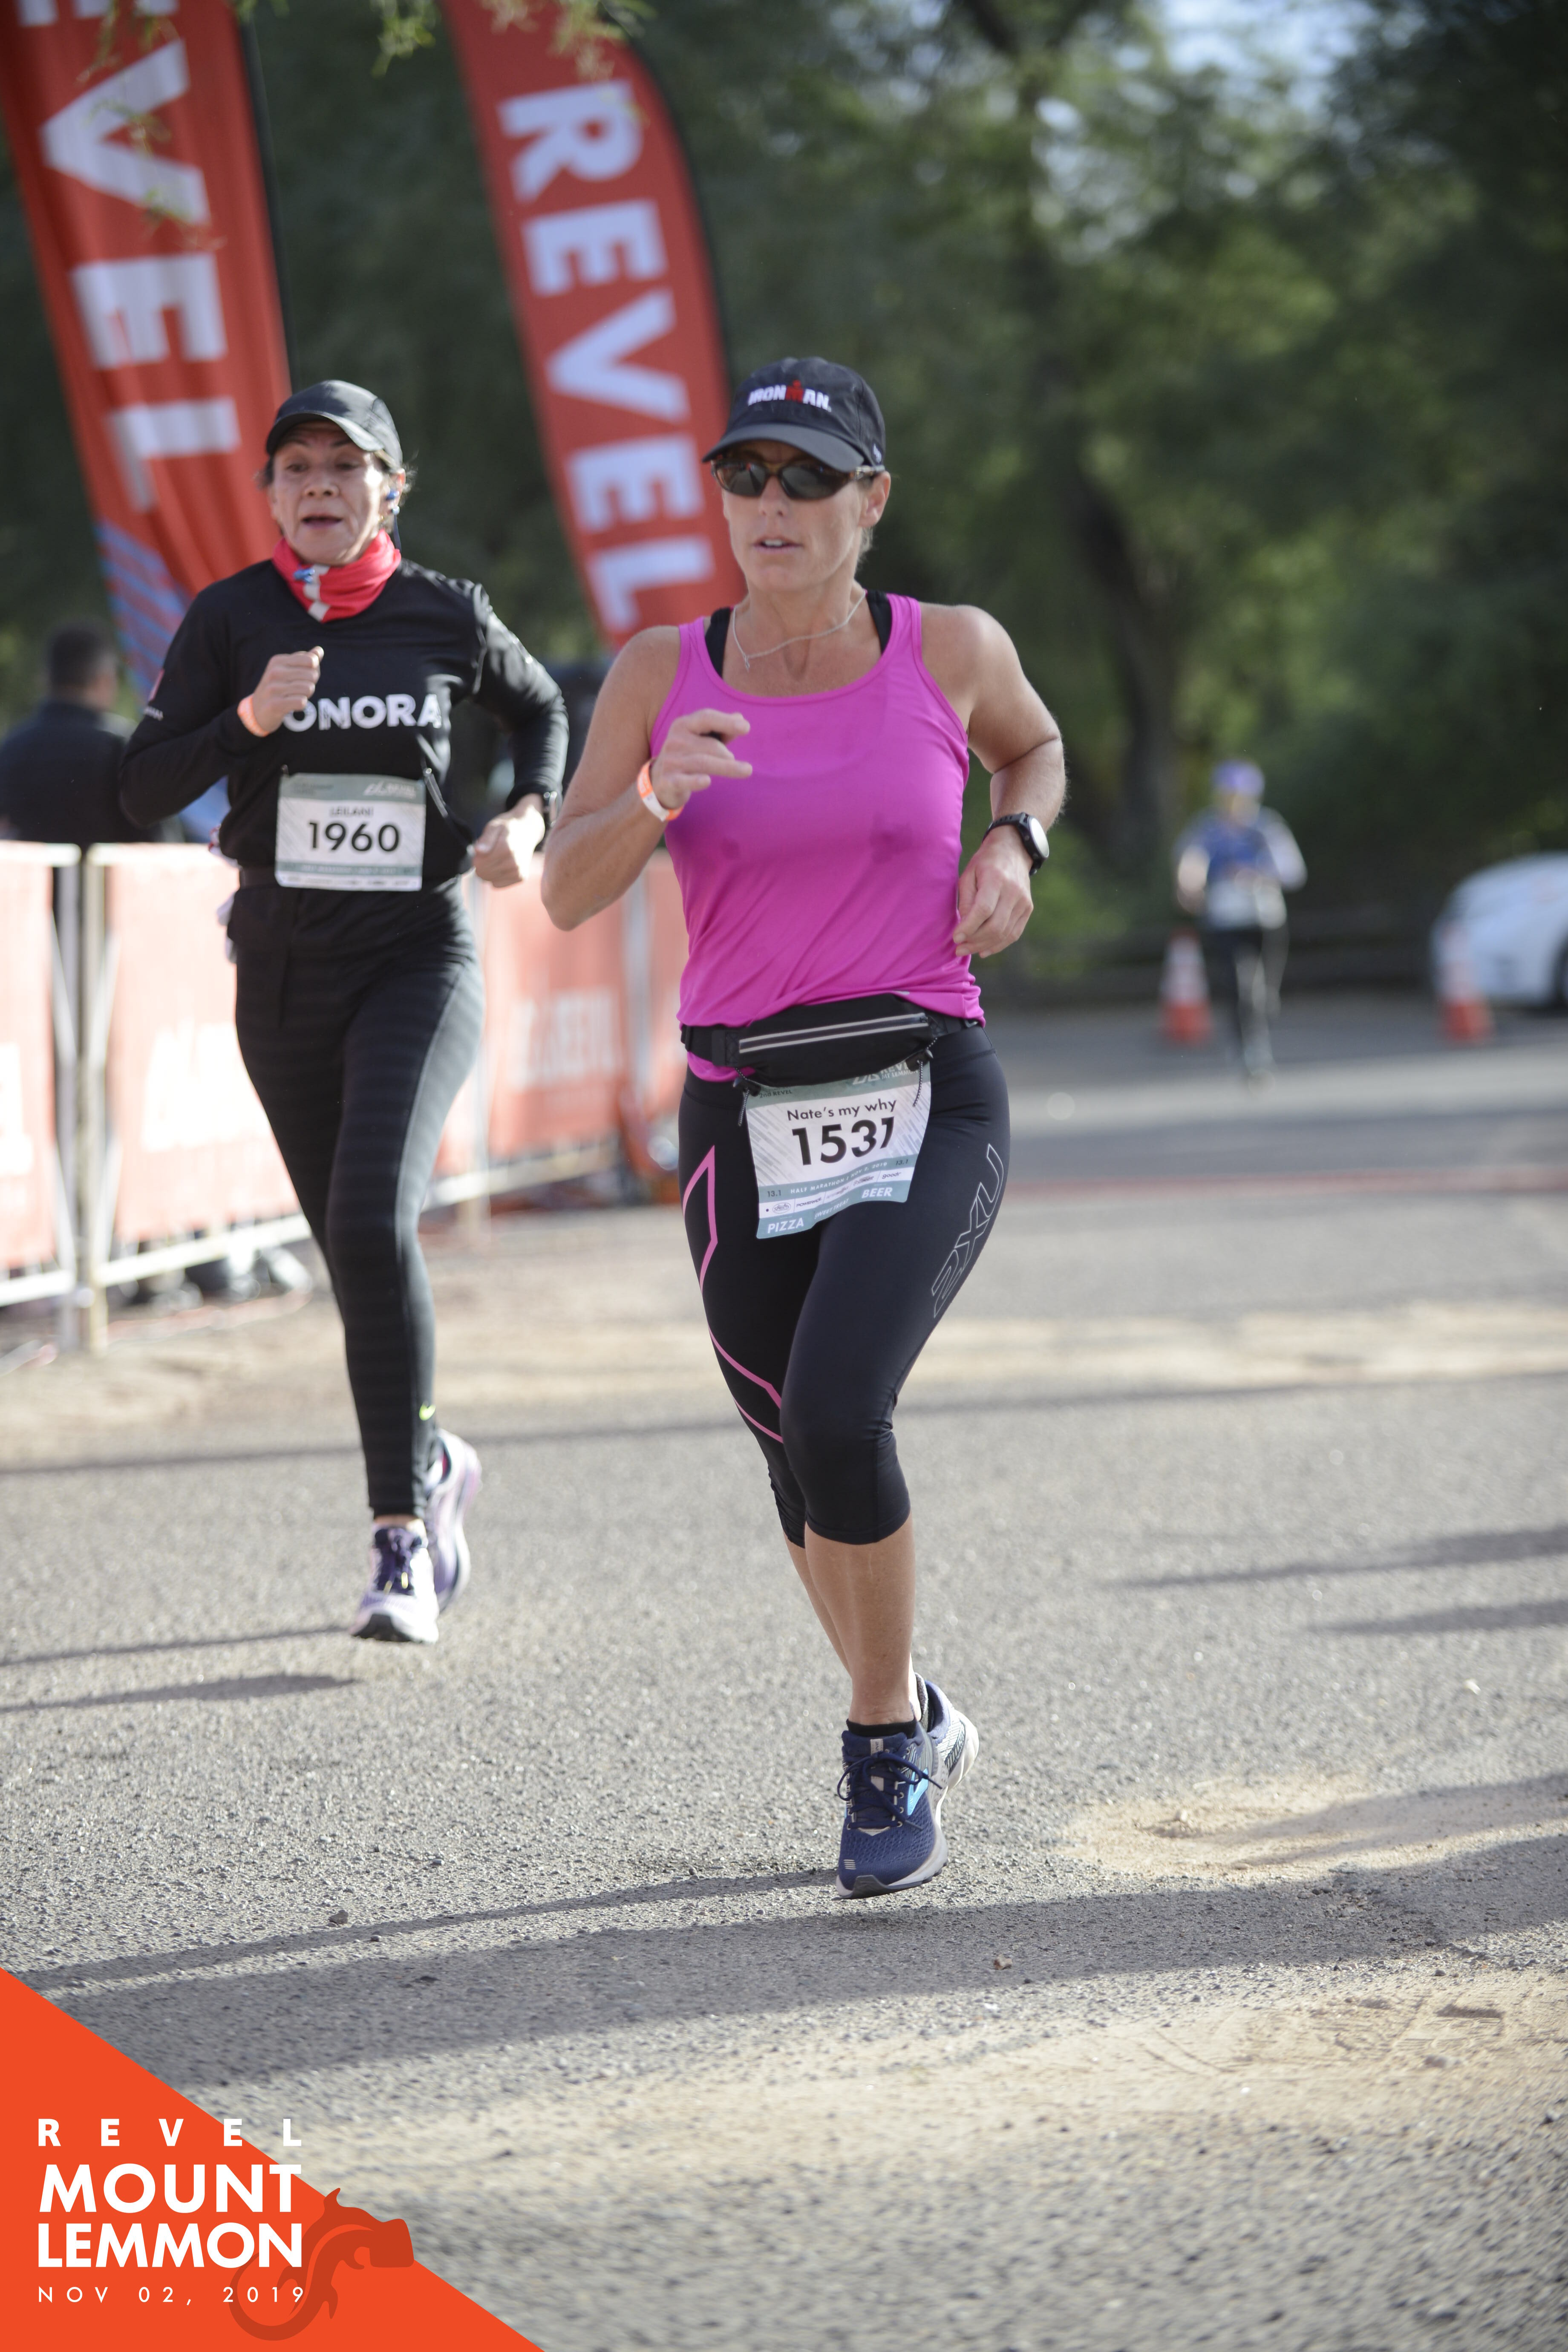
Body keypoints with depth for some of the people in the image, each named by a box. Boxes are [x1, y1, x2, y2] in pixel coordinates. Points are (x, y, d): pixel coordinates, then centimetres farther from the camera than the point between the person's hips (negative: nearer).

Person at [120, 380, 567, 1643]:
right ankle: (434, 1466, 38)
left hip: (418, 958, -3)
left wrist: (527, 814, 0)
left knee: (373, 1221, -22)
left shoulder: (448, 615, -1)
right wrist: (249, 720, -19)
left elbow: (542, 710, 18)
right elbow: (144, 786, -4)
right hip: (284, 968, 3)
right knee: (358, 1249, 11)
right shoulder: (230, 618, -1)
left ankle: (402, 1533, -18)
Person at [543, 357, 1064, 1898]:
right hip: (744, 1121, 3)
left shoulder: (949, 650, -1)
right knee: (808, 1468, 11)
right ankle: (914, 1728, 37)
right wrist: (659, 792, -22)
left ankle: (885, 1744, -1)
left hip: (926, 1104, -3)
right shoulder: (663, 674, 1)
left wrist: (1015, 846, 1)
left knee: (834, 1415, -22)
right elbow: (566, 892, -3)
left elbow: (1033, 745, 21)